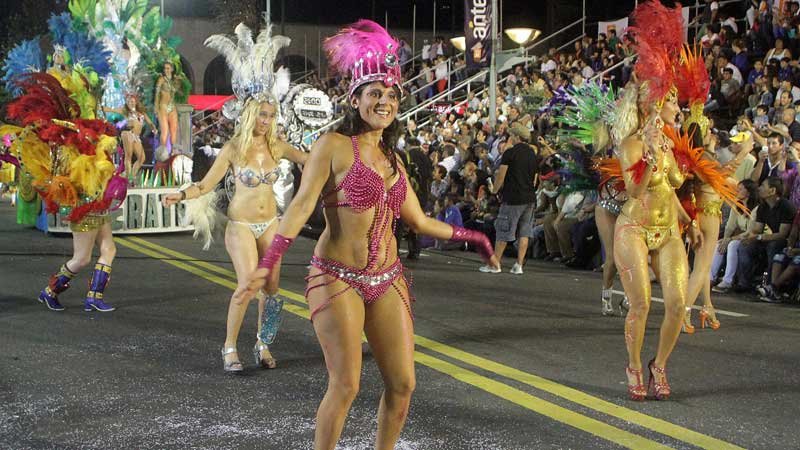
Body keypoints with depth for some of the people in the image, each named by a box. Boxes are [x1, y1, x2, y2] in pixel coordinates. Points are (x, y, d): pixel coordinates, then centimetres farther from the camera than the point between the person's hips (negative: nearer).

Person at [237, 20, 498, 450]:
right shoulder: (334, 145, -7)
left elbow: (420, 221, 19)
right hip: (338, 280, -6)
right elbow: (302, 205, -16)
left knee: (402, 383, 4)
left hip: (387, 281, 6)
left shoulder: (391, 158, 13)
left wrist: (472, 237, 24)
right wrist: (268, 262, -26)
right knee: (345, 386, -7)